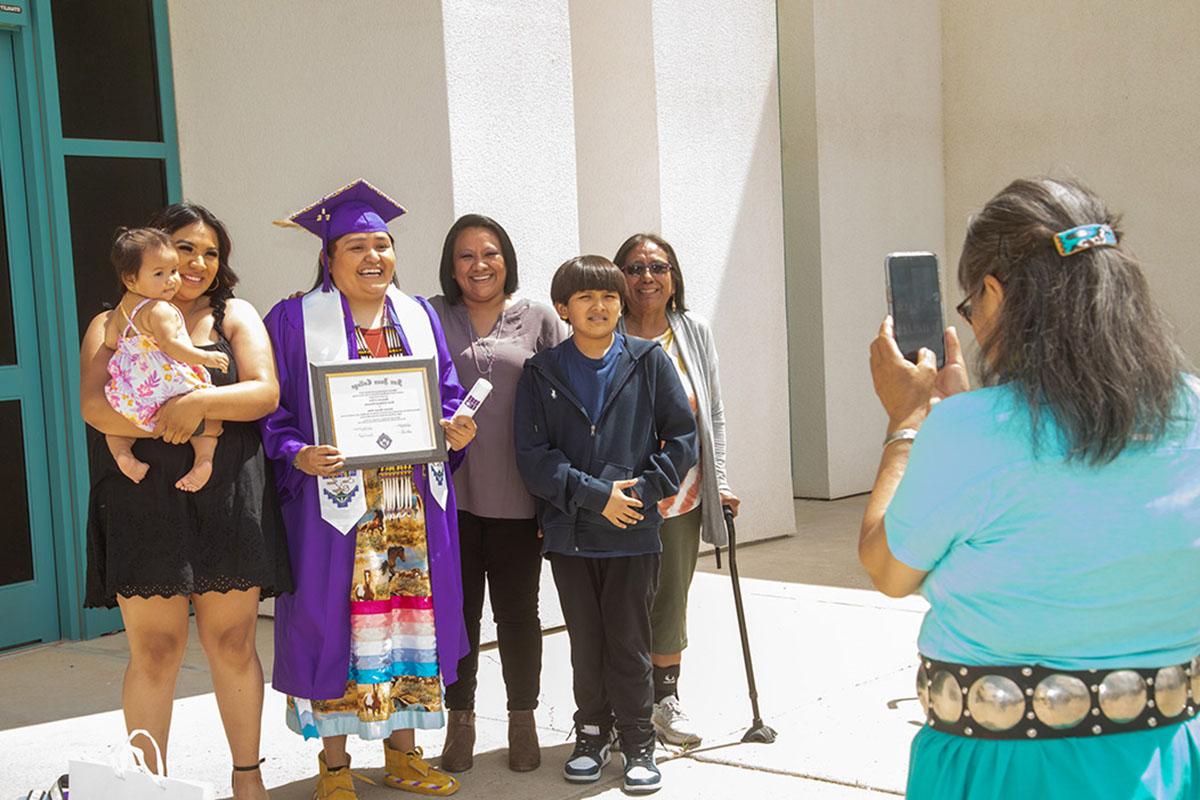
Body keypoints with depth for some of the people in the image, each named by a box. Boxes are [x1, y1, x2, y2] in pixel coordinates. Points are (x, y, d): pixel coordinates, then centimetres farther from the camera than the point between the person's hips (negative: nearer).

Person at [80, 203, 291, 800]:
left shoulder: (235, 316, 11)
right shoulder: (113, 325, 8)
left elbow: (265, 391, -3)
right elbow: (94, 405, -7)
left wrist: (199, 402, -19)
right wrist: (168, 424, -19)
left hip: (228, 502, 1)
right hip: (143, 508, -1)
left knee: (232, 645, 6)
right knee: (154, 652, 2)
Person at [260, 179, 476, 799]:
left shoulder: (418, 317, 12)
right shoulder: (295, 320, -1)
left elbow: (446, 394, 15)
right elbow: (273, 411, -4)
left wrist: (456, 430, -6)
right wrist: (299, 456, -22)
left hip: (414, 504, 4)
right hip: (334, 501, -4)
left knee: (410, 618, 9)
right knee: (335, 625, 0)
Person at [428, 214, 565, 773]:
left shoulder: (539, 320, 5)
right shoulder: (430, 317, 5)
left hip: (517, 495, 0)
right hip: (450, 491, 0)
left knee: (518, 611, 10)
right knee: (457, 610, 7)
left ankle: (523, 719, 26)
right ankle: (459, 720, 23)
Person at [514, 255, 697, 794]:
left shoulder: (649, 362, 1)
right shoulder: (541, 373, 1)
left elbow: (682, 436, 2)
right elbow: (533, 456, -6)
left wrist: (644, 488, -9)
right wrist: (596, 495, -13)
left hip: (634, 531, -1)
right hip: (569, 532, 1)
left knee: (629, 643, 5)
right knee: (585, 642, 12)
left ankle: (637, 743, 18)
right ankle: (592, 733, 28)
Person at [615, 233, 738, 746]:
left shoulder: (695, 333, 5)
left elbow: (713, 415, 11)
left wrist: (719, 482, 7)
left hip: (682, 496, 3)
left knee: (672, 600, 11)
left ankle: (665, 700, 27)